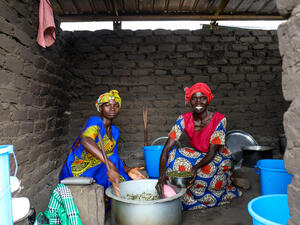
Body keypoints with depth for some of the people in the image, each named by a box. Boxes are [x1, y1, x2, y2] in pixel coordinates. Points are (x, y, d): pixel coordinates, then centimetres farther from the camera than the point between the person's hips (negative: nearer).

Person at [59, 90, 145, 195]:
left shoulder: (115, 131, 9)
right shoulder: (95, 121, -17)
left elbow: (114, 155, 5)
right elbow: (85, 140, -38)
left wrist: (127, 170, -15)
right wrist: (110, 165, -50)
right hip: (78, 172, -7)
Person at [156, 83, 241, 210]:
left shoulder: (219, 120, -25)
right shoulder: (184, 120, -19)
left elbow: (212, 153, -24)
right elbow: (166, 149, -26)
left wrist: (196, 167, -44)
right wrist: (161, 177, -39)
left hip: (218, 158, -2)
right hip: (197, 155, 2)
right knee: (173, 156, -25)